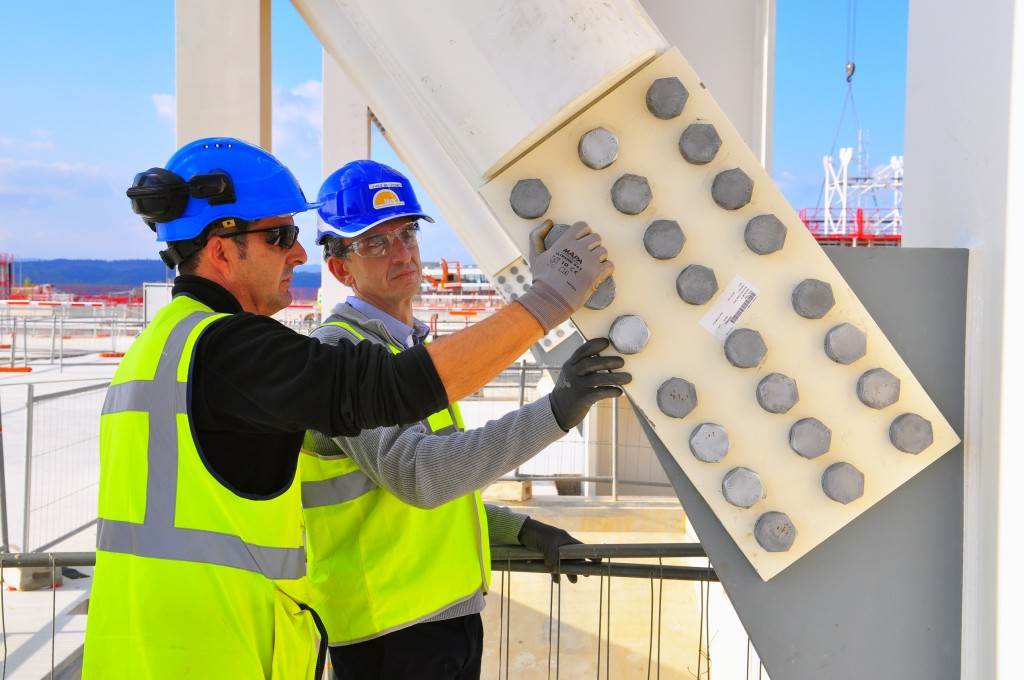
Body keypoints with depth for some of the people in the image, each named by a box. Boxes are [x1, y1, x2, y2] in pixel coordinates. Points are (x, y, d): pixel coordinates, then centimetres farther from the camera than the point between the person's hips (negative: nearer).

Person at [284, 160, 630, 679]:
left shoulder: (411, 345, 15)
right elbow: (416, 473, -30)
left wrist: (522, 530, 10)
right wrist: (554, 412, -36)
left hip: (453, 611, 9)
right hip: (389, 630, -9)